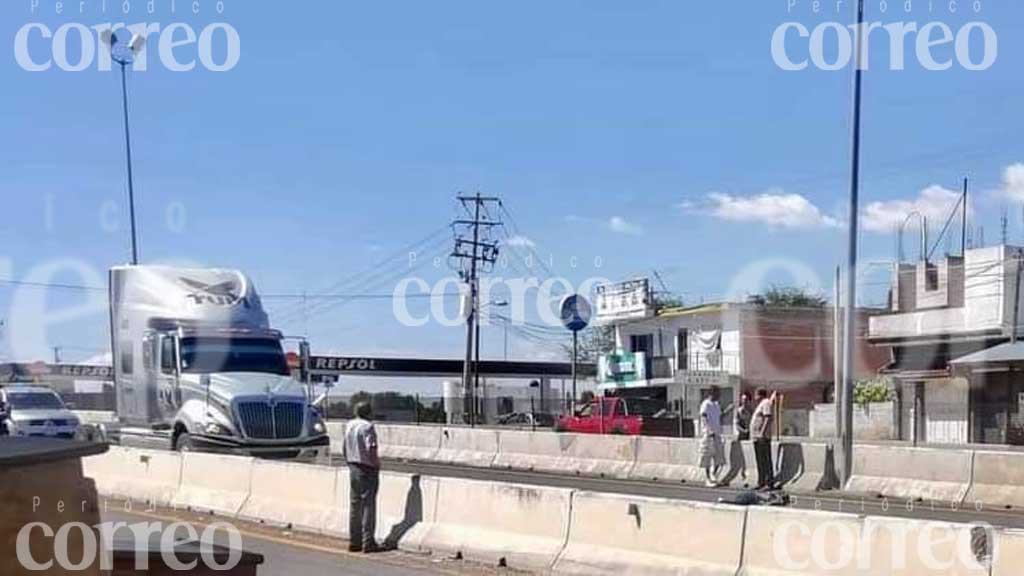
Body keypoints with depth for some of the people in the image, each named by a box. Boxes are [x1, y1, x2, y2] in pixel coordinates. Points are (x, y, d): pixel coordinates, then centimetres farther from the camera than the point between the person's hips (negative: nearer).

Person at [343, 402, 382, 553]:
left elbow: (344, 448, 15)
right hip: (367, 470, -7)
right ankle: (368, 542, -1)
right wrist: (376, 464, -9)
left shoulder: (349, 425, 9)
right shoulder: (368, 427, -15)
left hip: (353, 468, 7)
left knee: (355, 505, 12)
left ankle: (354, 541, 16)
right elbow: (371, 449, -23)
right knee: (368, 505, -2)